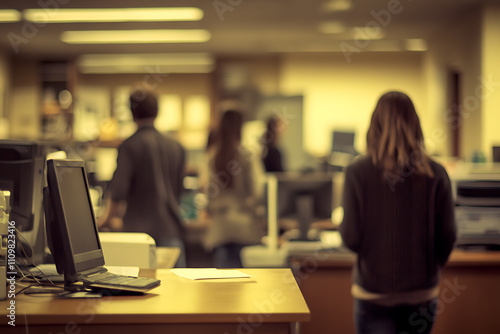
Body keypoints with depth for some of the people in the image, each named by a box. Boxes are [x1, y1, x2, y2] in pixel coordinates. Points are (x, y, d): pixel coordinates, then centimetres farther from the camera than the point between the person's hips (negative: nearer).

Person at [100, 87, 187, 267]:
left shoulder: (129, 146, -6)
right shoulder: (176, 147, 10)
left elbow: (118, 191, -11)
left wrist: (110, 218, 6)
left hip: (139, 228, -4)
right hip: (171, 229, 4)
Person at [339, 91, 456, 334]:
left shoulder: (358, 172, -11)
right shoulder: (435, 174, -6)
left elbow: (351, 238, -12)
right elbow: (448, 235, -2)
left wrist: (342, 227, 11)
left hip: (374, 290, -2)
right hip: (422, 289, 3)